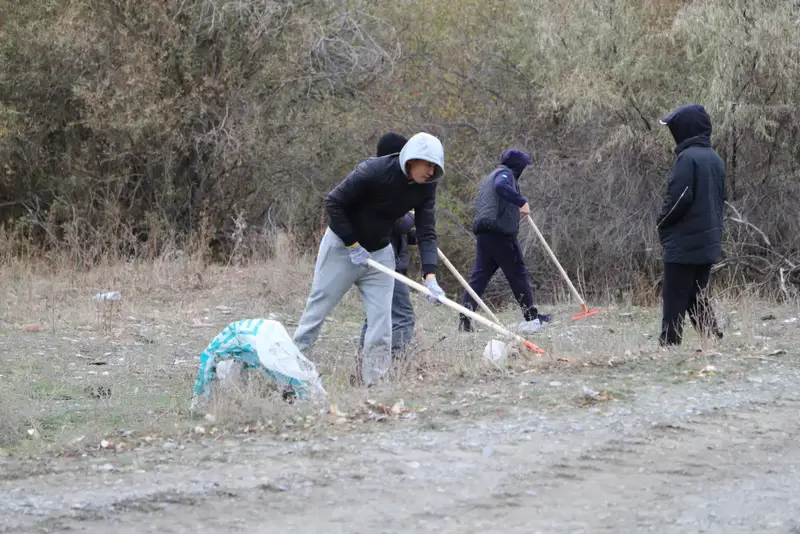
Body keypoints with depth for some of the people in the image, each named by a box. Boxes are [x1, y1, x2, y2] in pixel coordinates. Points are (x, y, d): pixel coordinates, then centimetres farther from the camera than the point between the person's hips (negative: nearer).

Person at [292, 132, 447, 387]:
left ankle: (375, 383, 0)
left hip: (379, 252, 5)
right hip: (342, 246, -5)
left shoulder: (426, 186, -10)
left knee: (381, 322, -4)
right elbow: (333, 203, -20)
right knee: (317, 308, 0)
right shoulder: (373, 171, -26)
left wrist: (430, 277, -25)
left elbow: (426, 232, -12)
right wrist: (353, 246, -19)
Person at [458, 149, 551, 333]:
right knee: (517, 273, 0)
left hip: (483, 233, 9)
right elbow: (501, 187, -27)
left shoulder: (490, 177, 28)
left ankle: (464, 318, -7)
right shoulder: (505, 174, -4)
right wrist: (522, 201, -28)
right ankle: (531, 317, 6)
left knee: (479, 276, 4)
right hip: (500, 233, -9)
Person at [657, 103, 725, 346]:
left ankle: (668, 345, -4)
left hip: (684, 244, -8)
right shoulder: (715, 159, 11)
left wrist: (663, 224, -5)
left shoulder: (688, 157, -15)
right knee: (698, 299, 14)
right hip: (709, 242, 8)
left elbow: (678, 198, -21)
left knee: (674, 300, -3)